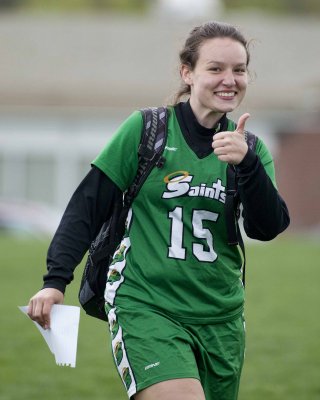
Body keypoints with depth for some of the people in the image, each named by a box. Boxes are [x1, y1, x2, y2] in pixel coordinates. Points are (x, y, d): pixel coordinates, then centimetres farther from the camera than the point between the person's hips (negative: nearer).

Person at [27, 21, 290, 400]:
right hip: (144, 308, -5)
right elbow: (88, 204, -2)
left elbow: (267, 227, -6)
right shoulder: (146, 129, -4)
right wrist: (56, 279, -9)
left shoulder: (251, 149, 7)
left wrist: (246, 163, -21)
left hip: (220, 320, 5)